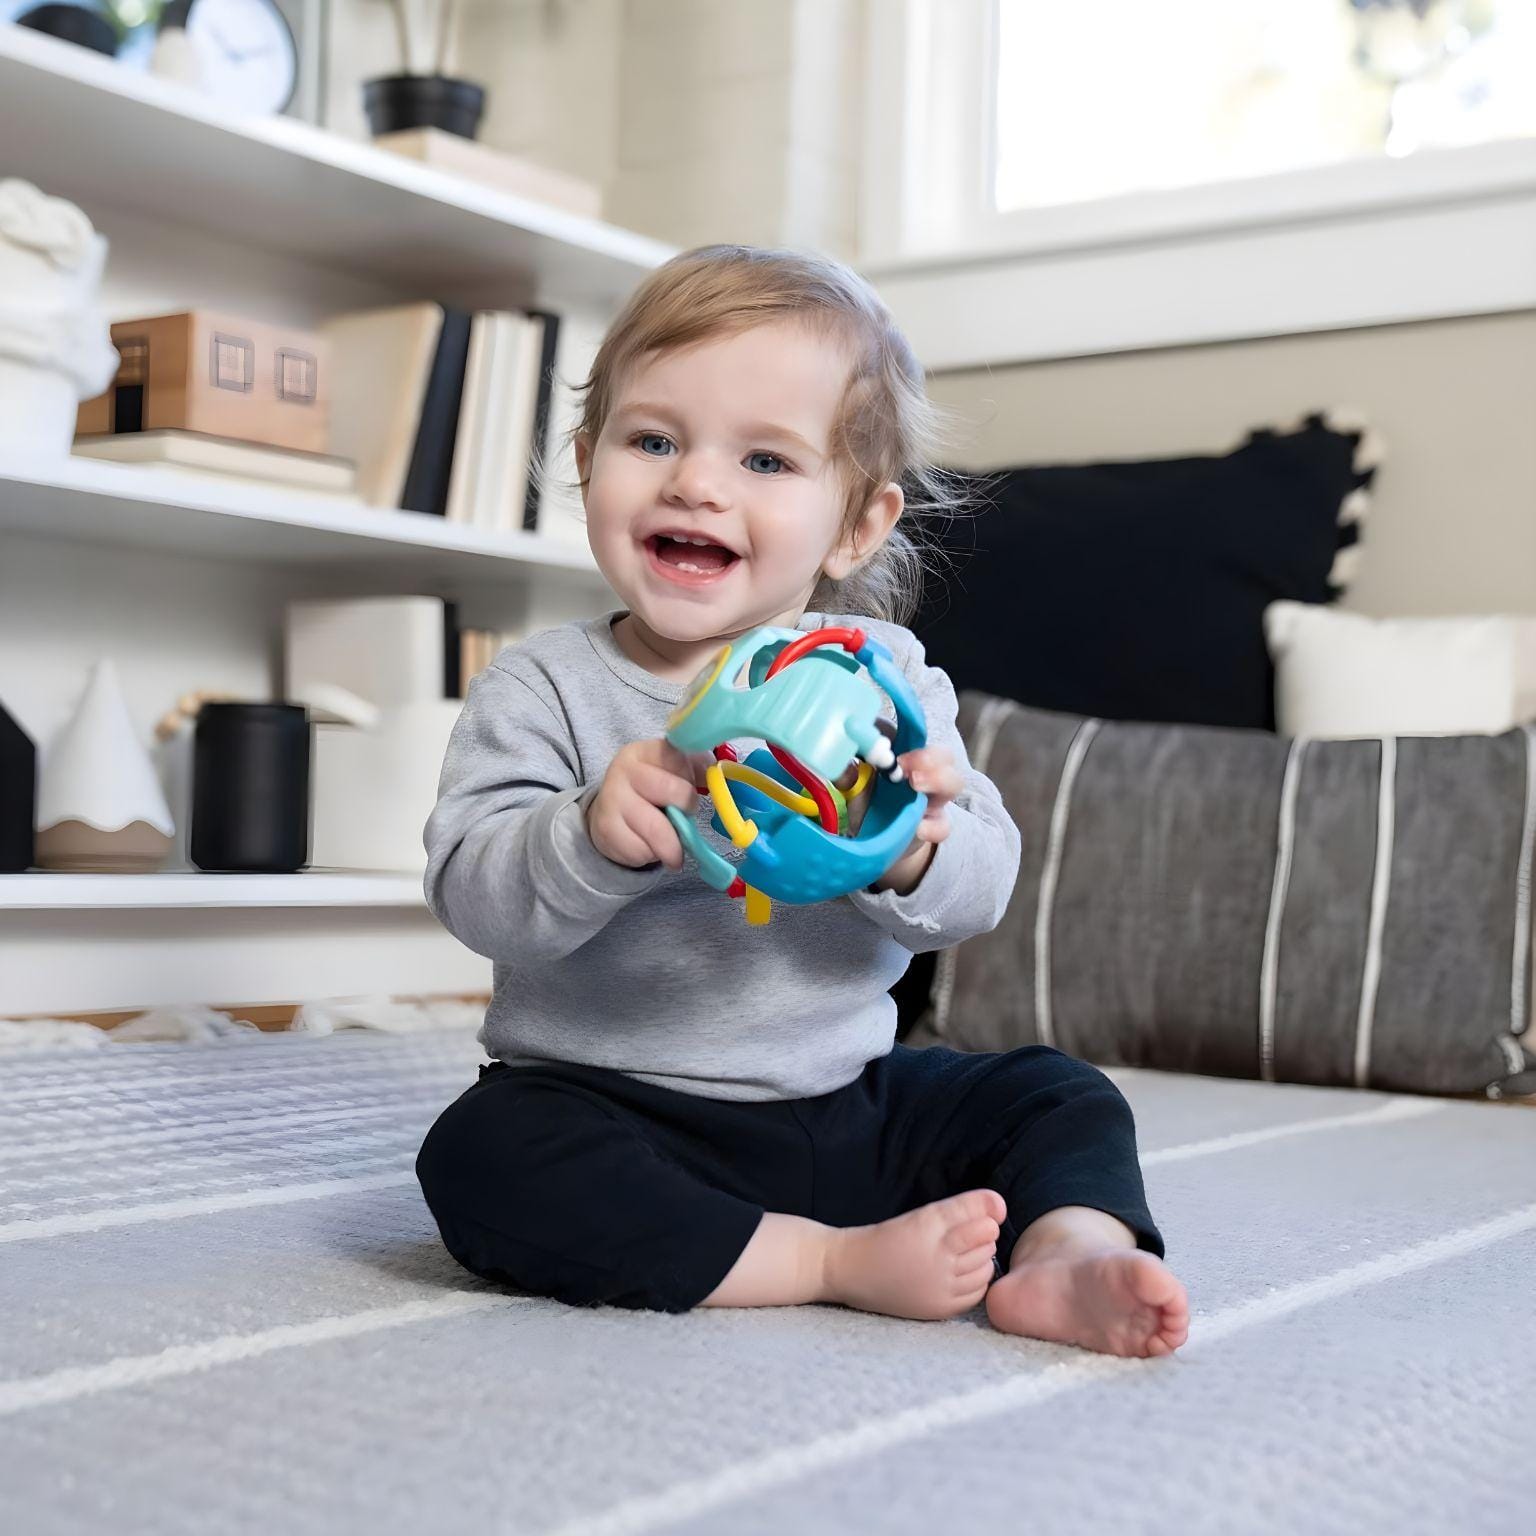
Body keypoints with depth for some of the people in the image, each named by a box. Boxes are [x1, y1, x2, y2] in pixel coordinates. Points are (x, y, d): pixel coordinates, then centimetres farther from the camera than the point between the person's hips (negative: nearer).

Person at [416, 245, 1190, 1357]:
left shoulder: (882, 674, 0)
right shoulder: (541, 689, -5)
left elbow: (980, 888, -9)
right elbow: (470, 891, -17)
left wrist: (911, 851, -33)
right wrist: (595, 835, -37)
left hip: (844, 1109, 3)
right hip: (611, 1109, -2)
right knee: (483, 1155, -31)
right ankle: (841, 1262, -27)